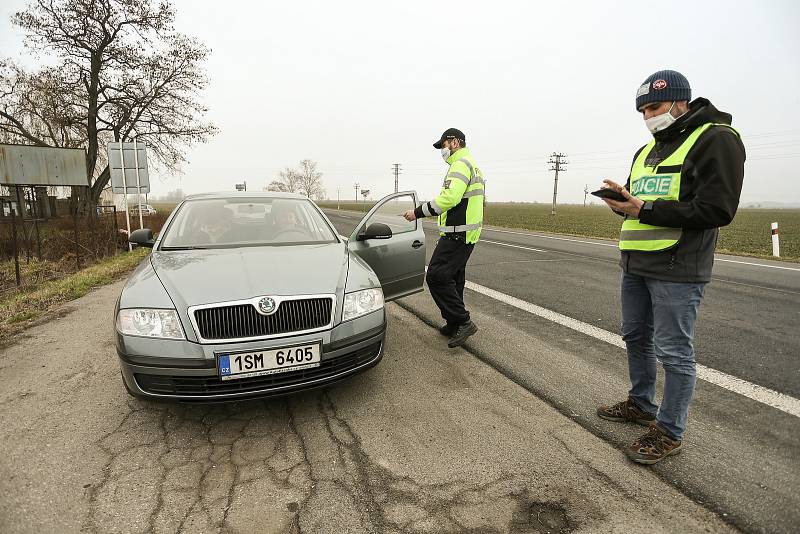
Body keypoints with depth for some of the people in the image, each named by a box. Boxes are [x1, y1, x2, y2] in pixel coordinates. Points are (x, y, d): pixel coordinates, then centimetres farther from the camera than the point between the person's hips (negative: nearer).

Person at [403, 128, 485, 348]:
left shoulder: (460, 164, -11)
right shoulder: (473, 166, 23)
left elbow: (450, 197, -26)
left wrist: (418, 212, -22)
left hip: (456, 234, -11)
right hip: (467, 234, 11)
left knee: (436, 276, -11)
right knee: (453, 279, 15)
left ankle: (463, 322, -7)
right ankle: (454, 325, 24)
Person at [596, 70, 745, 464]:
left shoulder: (716, 139, -8)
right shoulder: (647, 151, 17)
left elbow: (717, 210, -17)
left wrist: (645, 210, -19)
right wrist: (623, 200, -2)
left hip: (677, 270, -8)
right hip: (635, 264, 9)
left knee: (674, 352, 0)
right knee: (636, 337, 18)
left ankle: (670, 432, 15)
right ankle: (641, 404, 35)